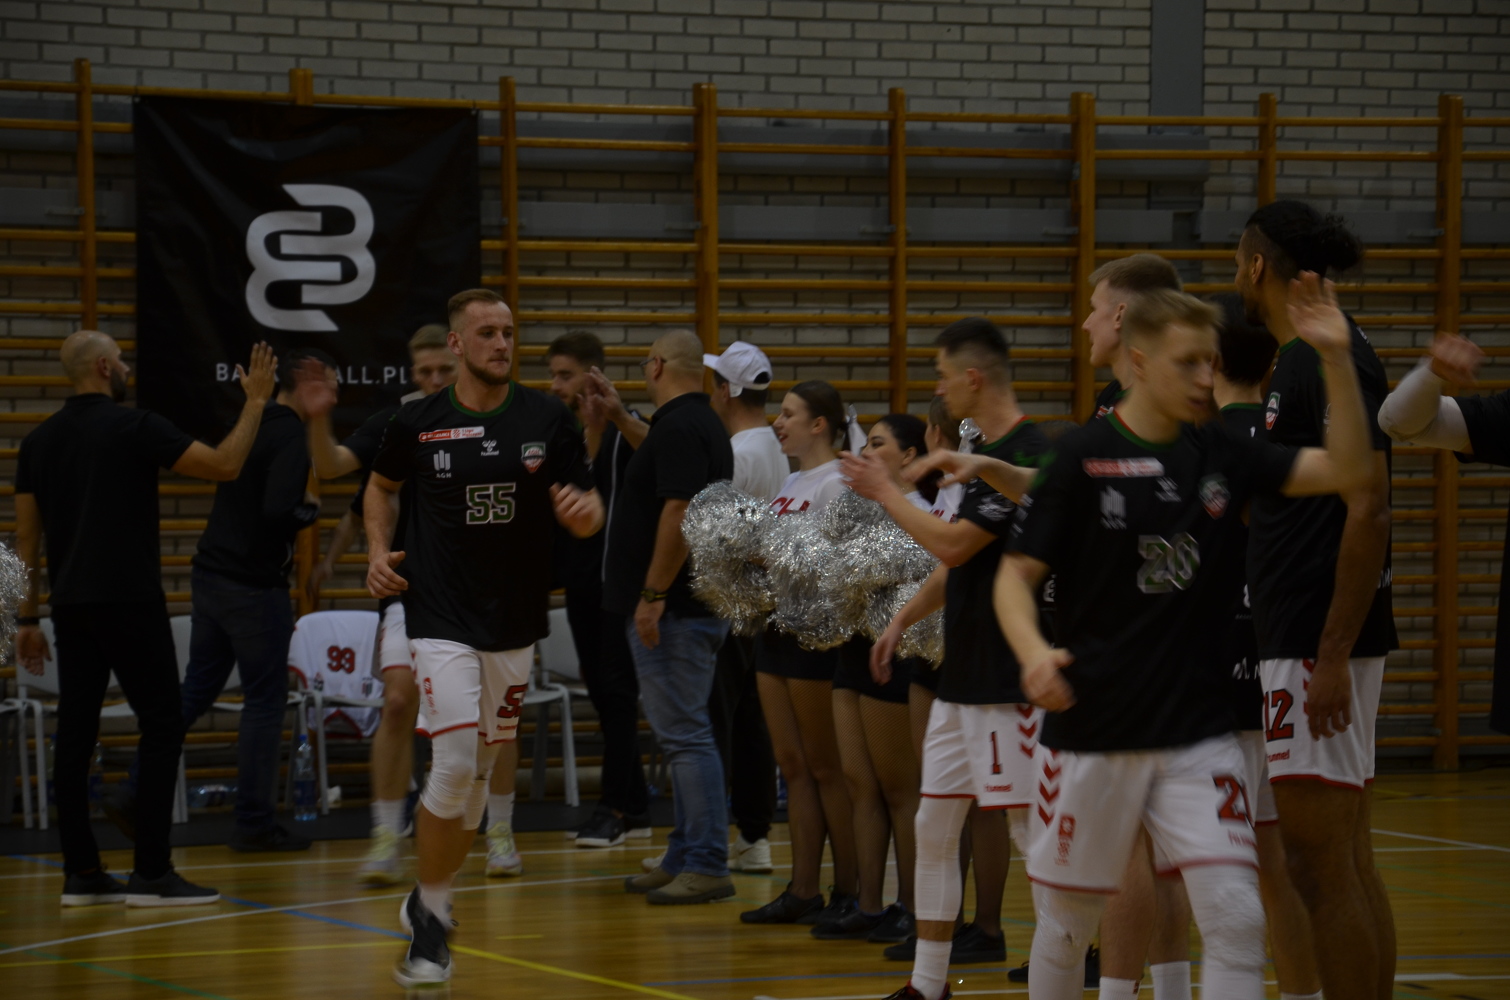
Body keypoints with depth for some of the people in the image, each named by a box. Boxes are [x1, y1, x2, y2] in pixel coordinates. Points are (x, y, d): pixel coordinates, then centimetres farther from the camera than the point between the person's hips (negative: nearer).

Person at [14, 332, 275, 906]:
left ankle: (81, 873, 8)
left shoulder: (39, 442, 11)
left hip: (70, 606, 7)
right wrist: (256, 401, 2)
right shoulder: (133, 427, -8)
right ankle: (152, 874, -6)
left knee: (75, 731, 7)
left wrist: (27, 617, 16)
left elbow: (26, 539, 11)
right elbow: (224, 466, -9)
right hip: (129, 602, -7)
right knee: (161, 725, -2)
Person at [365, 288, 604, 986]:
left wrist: (584, 510, -22)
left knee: (480, 774, 11)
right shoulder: (418, 423, -2)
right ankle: (429, 918, 1)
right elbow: (381, 486, 17)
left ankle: (431, 902, 30)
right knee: (454, 766, -16)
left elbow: (585, 507, 2)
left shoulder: (547, 418, -1)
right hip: (440, 619, -3)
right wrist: (379, 551, 1)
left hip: (516, 624, 3)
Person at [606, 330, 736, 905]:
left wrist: (652, 595, -23)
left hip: (672, 611, -11)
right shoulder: (703, 423, 16)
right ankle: (685, 858, 19)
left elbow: (679, 512, -24)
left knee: (684, 734, -10)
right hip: (693, 607, 11)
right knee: (683, 733, 14)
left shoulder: (678, 428, -16)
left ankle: (706, 866, -10)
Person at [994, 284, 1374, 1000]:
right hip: (1091, 732, -2)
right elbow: (1017, 573, -6)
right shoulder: (1082, 456, -7)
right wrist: (1033, 651, -26)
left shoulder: (1221, 454, 4)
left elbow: (1346, 470, -2)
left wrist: (1336, 357, -13)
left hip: (1198, 733, 2)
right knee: (1065, 925, 9)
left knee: (1235, 919, -10)